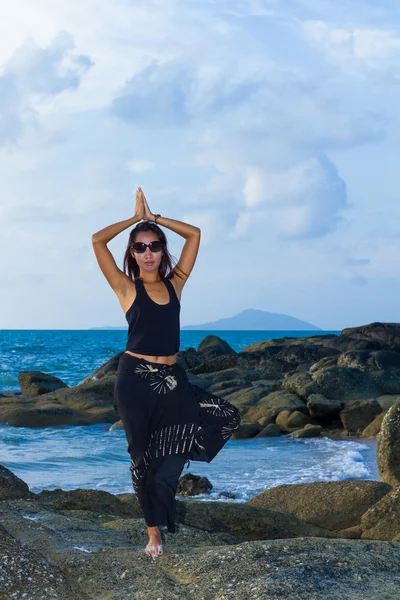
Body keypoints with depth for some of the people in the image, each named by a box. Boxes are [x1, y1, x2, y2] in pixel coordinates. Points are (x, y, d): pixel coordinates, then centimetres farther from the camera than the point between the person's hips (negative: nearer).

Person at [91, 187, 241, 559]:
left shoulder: (175, 284, 6)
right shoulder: (127, 288, -3)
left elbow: (194, 234, 9)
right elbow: (97, 241, -13)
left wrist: (154, 218, 9)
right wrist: (136, 218, -1)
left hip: (172, 378, 4)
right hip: (136, 378, -4)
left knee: (229, 418, -7)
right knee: (143, 457, 3)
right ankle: (154, 533, 16)